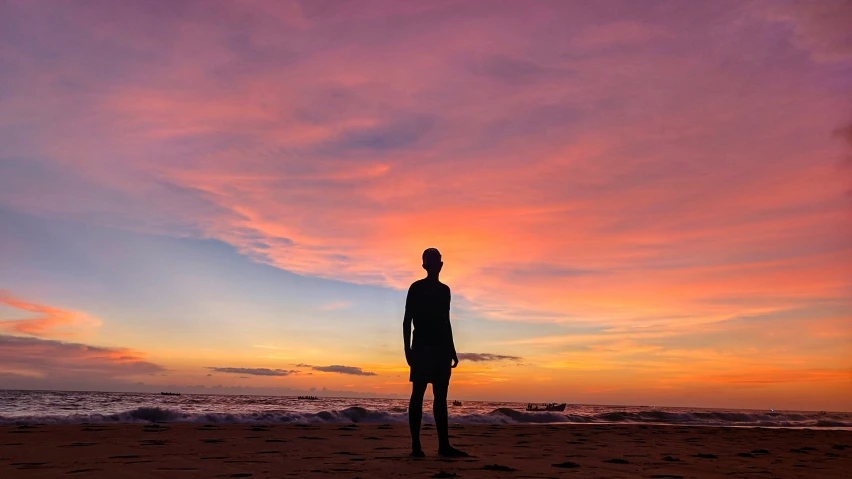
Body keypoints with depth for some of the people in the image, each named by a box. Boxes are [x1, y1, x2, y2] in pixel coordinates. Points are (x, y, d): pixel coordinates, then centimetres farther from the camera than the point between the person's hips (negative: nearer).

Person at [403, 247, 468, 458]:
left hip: (441, 348, 6)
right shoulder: (416, 288, 0)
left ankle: (444, 445, 6)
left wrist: (452, 350, 16)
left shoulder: (444, 290, 17)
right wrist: (407, 348, -13)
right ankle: (416, 445, -3)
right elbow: (407, 320, -4)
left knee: (440, 396, 5)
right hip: (422, 347, -6)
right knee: (418, 394, -5)